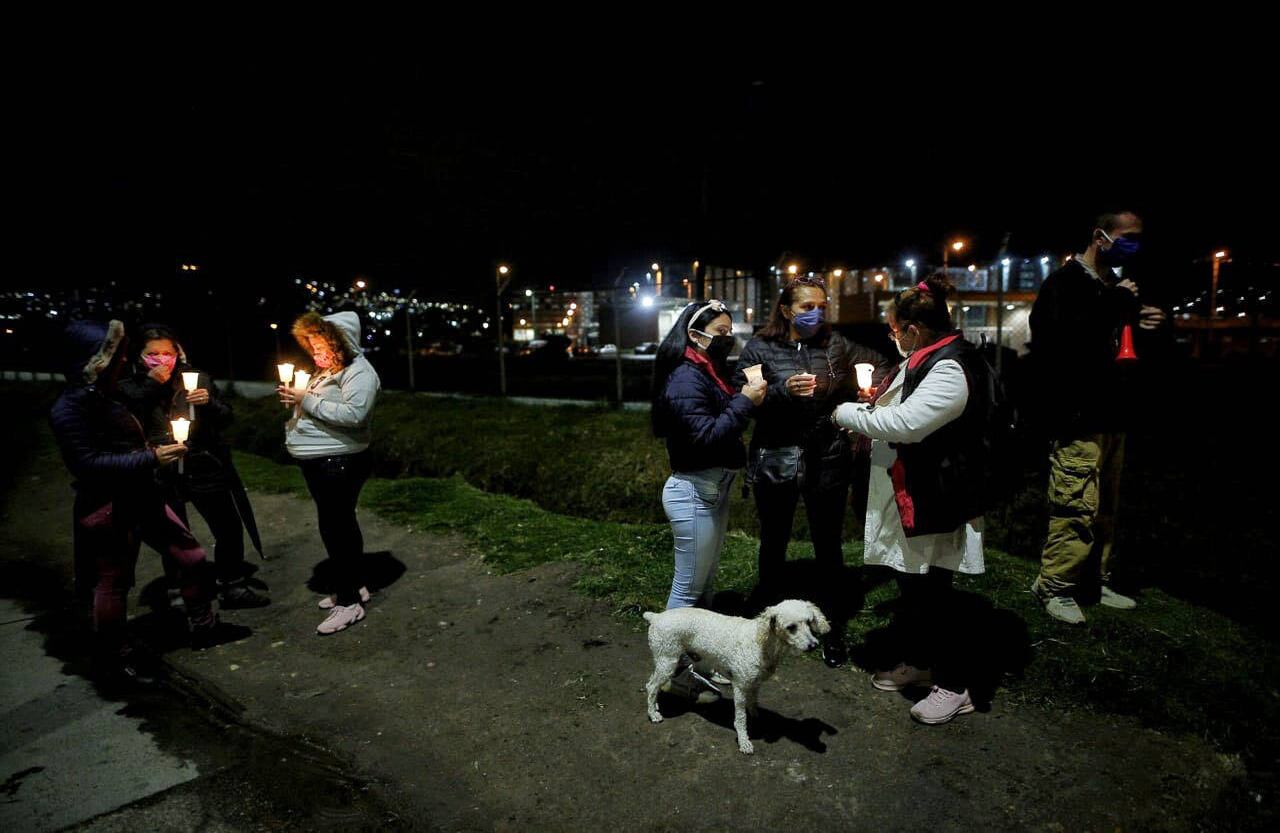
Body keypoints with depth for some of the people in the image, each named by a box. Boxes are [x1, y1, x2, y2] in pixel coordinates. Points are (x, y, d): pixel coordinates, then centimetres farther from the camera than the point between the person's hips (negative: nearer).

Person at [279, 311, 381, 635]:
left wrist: (308, 401, -23)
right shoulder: (326, 370, 16)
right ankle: (353, 586, 32)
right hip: (320, 463, 10)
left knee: (336, 527, -7)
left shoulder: (359, 372, -14)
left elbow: (353, 414, -28)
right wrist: (296, 399, 8)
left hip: (339, 464, -10)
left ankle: (349, 602, 3)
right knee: (340, 525, 18)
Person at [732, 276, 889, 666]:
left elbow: (878, 364, 17)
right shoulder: (760, 349, -4)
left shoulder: (835, 344, 3)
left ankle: (832, 627, 28)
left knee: (829, 545, 11)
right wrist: (783, 390, -26)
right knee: (774, 542, 15)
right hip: (776, 460, -1)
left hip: (828, 461, 2)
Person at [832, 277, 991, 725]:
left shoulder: (951, 370, -22)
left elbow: (905, 422, -30)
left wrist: (847, 414, -16)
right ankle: (917, 662, 38)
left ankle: (954, 685, 19)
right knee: (911, 584, 21)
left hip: (933, 502, -10)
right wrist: (872, 406, 6)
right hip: (906, 496, 11)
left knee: (931, 591, 1)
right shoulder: (926, 359, 11)